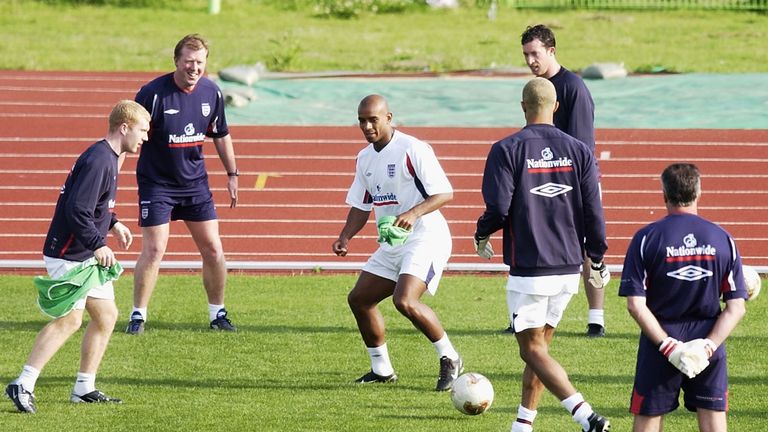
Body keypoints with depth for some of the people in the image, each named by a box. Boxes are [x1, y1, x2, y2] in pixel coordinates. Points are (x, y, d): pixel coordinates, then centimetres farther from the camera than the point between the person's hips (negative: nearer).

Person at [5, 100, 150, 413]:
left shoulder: (108, 158, 13)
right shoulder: (97, 161, -20)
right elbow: (77, 211, -27)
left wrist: (112, 224, 18)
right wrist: (97, 245, -24)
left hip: (89, 256, 11)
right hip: (68, 256, -11)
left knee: (106, 315, 12)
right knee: (70, 319, -16)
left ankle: (84, 388, 18)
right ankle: (22, 386, -16)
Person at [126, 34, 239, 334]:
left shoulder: (211, 93, -2)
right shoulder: (153, 93, -18)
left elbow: (221, 136, 13)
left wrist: (232, 174, 16)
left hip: (195, 182, 4)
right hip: (156, 183, -4)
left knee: (213, 249, 5)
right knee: (153, 250, -8)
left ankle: (218, 314, 20)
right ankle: (138, 315, 6)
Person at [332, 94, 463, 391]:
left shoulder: (412, 149, -15)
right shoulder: (365, 158, 11)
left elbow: (445, 193, -18)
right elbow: (361, 205, 18)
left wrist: (414, 213, -32)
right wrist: (345, 237, 2)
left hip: (425, 237, -9)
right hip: (391, 244, 9)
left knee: (405, 301, -26)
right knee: (359, 299, 7)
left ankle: (450, 359, -9)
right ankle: (382, 370, 21)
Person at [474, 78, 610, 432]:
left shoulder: (507, 150, -9)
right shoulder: (578, 151, 3)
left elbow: (498, 209, -14)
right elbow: (593, 213, 2)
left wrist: (481, 235, 7)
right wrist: (596, 260, 13)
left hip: (528, 267, -5)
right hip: (568, 267, 5)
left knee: (533, 349, -2)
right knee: (540, 344, 18)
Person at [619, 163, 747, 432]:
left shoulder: (646, 238, -6)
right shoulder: (722, 239, 0)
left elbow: (636, 305, -12)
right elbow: (736, 308, -4)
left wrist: (667, 345, -13)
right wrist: (709, 344, -9)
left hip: (660, 336, -1)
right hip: (709, 339, 1)